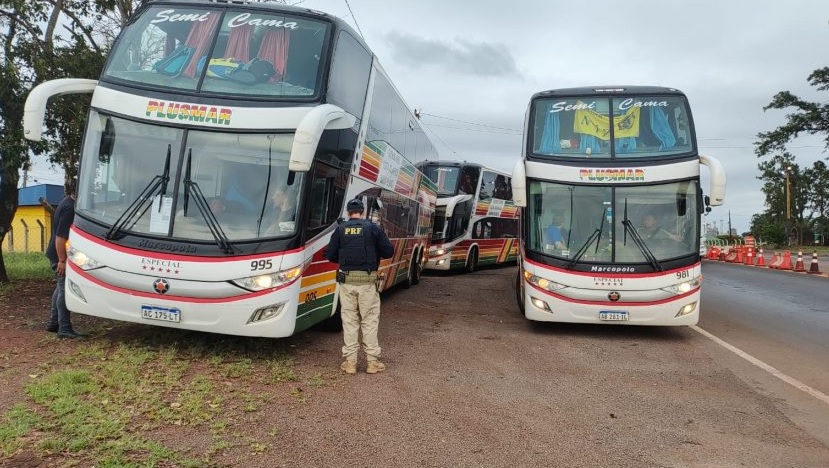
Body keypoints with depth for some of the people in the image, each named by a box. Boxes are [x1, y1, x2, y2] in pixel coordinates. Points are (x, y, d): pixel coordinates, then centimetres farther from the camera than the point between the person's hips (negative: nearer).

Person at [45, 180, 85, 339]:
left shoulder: (67, 203, 12)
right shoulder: (69, 208, -21)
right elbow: (60, 237, -25)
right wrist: (62, 260, -24)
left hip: (58, 254, 11)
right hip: (61, 255, -11)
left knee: (61, 288, 18)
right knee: (65, 289, -8)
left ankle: (53, 323, 27)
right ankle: (64, 329, -5)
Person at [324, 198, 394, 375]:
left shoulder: (340, 229, 4)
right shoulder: (372, 228, -1)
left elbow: (330, 255, 3)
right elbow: (389, 251, 0)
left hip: (346, 280, 2)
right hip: (367, 281, -1)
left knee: (349, 320, 9)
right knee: (370, 321, 7)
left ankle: (350, 361, 12)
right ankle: (372, 361, 10)